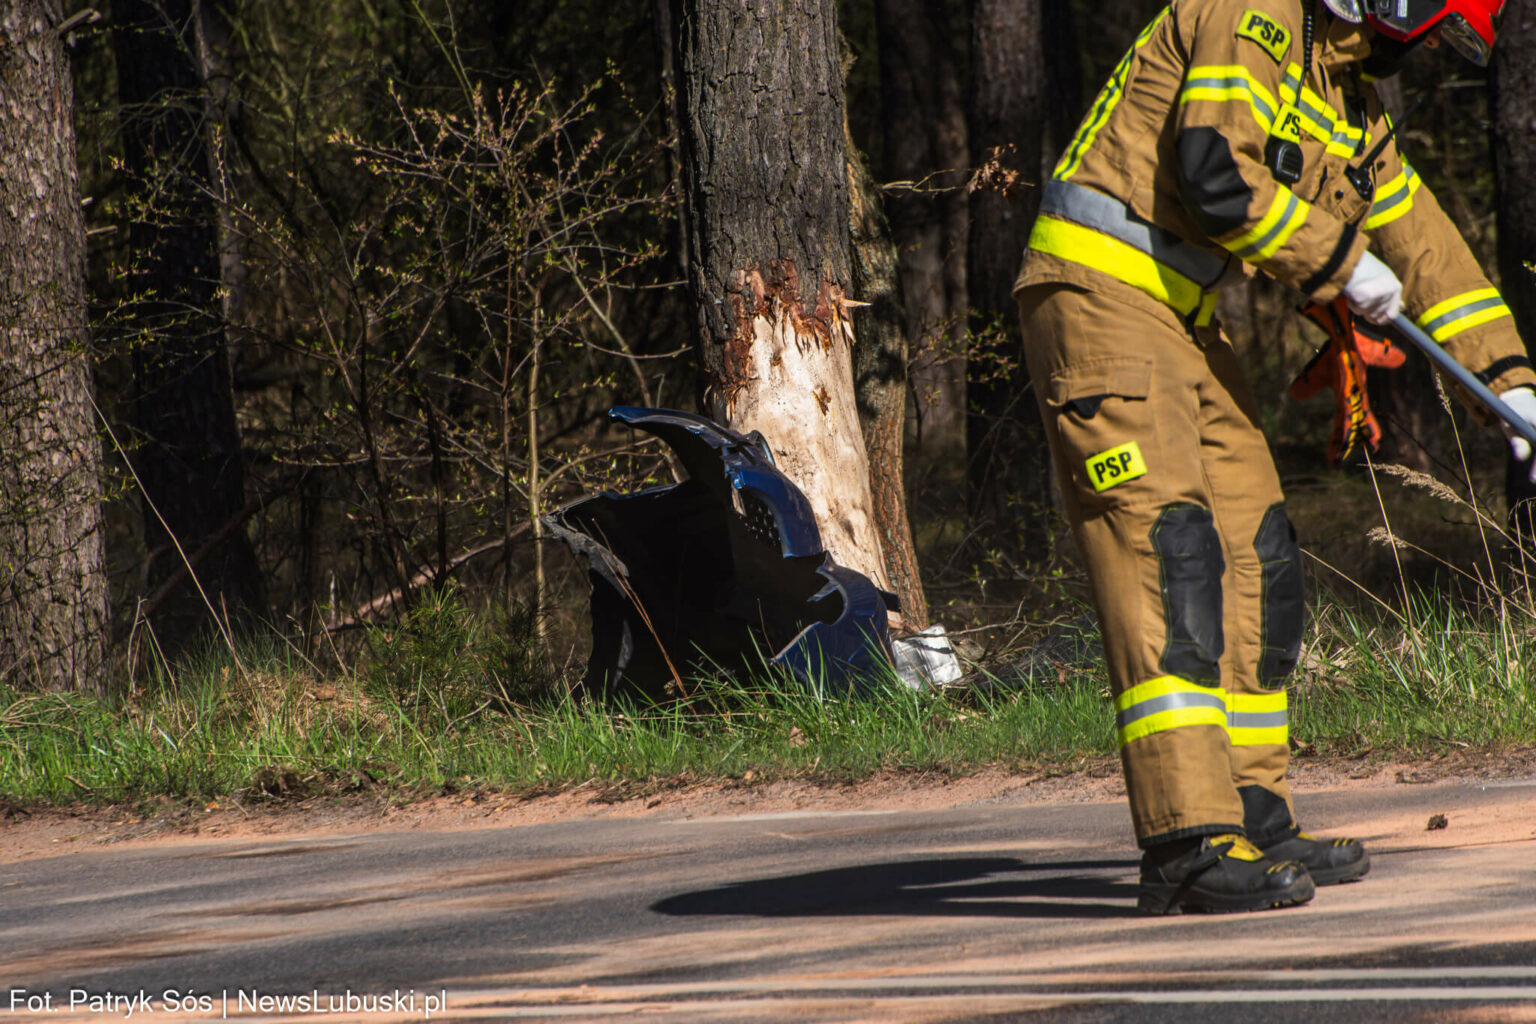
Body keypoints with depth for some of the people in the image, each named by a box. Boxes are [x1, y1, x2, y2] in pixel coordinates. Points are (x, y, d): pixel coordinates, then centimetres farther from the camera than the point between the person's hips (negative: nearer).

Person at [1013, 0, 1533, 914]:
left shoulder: (1349, 105, 18)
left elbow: (1423, 245, 23)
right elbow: (1214, 174, -25)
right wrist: (1343, 259, -13)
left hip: (1184, 323, 10)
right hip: (1100, 295, -10)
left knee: (1252, 555, 8)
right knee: (1164, 547, -18)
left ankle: (1251, 818, 17)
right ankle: (1189, 843, -25)